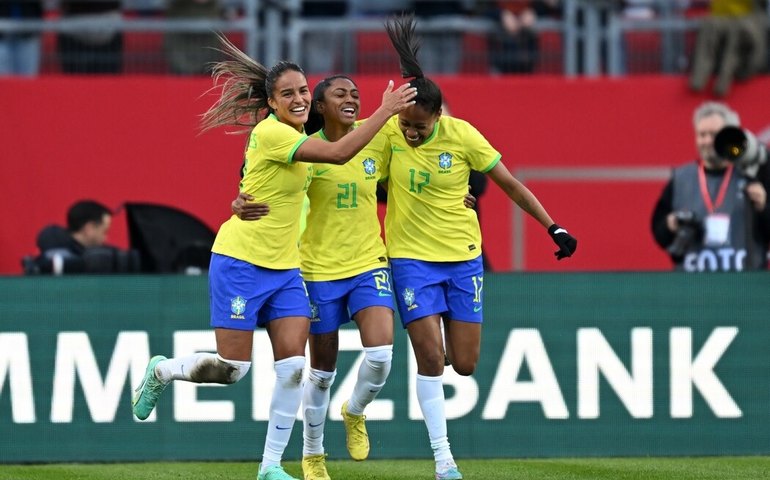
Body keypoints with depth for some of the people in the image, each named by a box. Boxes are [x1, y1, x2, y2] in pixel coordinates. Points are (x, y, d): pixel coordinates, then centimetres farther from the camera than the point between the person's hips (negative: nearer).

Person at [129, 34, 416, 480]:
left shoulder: (297, 136, 7)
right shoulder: (270, 133, -19)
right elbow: (339, 153, -28)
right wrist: (386, 110, -25)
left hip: (284, 268, 8)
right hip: (241, 262, -8)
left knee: (293, 365, -5)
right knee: (233, 368, -5)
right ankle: (161, 372, 25)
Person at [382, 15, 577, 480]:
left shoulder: (462, 136, -12)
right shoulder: (387, 132, -10)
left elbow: (512, 185, -3)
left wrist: (553, 227, -7)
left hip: (463, 257, 1)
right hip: (411, 257, -1)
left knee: (464, 364, 1)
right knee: (430, 358, -12)